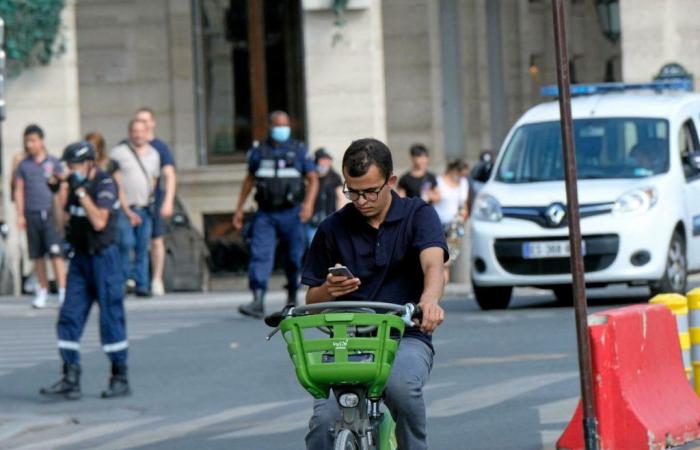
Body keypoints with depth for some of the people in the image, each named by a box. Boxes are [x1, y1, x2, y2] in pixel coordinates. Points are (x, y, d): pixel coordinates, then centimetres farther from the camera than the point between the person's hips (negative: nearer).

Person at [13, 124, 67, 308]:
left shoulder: (53, 162, 2)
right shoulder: (23, 165, 7)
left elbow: (62, 189, 5)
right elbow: (19, 191, 8)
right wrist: (20, 215, 2)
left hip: (50, 214, -2)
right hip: (32, 215, 2)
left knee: (56, 253, -9)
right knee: (37, 256, 8)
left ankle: (62, 291, -11)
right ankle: (43, 291, 17)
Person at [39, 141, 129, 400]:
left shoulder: (105, 184, -13)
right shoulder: (74, 184, 9)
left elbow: (99, 221, -25)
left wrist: (81, 191, -22)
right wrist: (67, 237, 7)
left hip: (103, 257, -7)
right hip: (80, 257, 7)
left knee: (111, 318, -2)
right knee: (69, 318, 1)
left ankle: (120, 378, 8)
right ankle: (70, 380, 1)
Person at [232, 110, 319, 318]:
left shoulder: (299, 150, 2)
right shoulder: (259, 151, 7)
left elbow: (313, 179, -1)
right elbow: (249, 179, 18)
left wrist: (309, 203, -17)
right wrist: (239, 208, 15)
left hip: (291, 214, -1)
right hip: (265, 214, 1)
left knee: (295, 258, 6)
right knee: (260, 255, -14)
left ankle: (292, 297, 28)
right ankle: (258, 302, -21)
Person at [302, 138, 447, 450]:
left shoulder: (418, 215, 4)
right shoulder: (333, 229, 9)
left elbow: (433, 263, -17)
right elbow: (311, 300, 15)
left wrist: (429, 299, -41)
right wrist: (328, 291, -11)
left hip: (405, 337, -2)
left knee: (401, 386, -36)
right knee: (324, 419, -26)